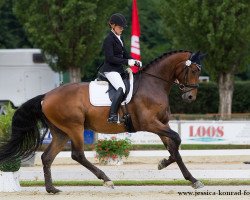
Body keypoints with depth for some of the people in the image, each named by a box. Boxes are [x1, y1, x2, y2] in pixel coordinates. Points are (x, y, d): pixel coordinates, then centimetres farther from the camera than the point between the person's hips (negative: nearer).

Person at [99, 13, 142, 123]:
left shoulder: (120, 38, 16)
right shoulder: (109, 39, -12)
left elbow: (124, 54, 22)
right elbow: (110, 58, -19)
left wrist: (135, 61, 4)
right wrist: (127, 62, -21)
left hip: (119, 69, 10)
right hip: (110, 70, -10)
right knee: (121, 88, -29)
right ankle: (112, 115, -34)